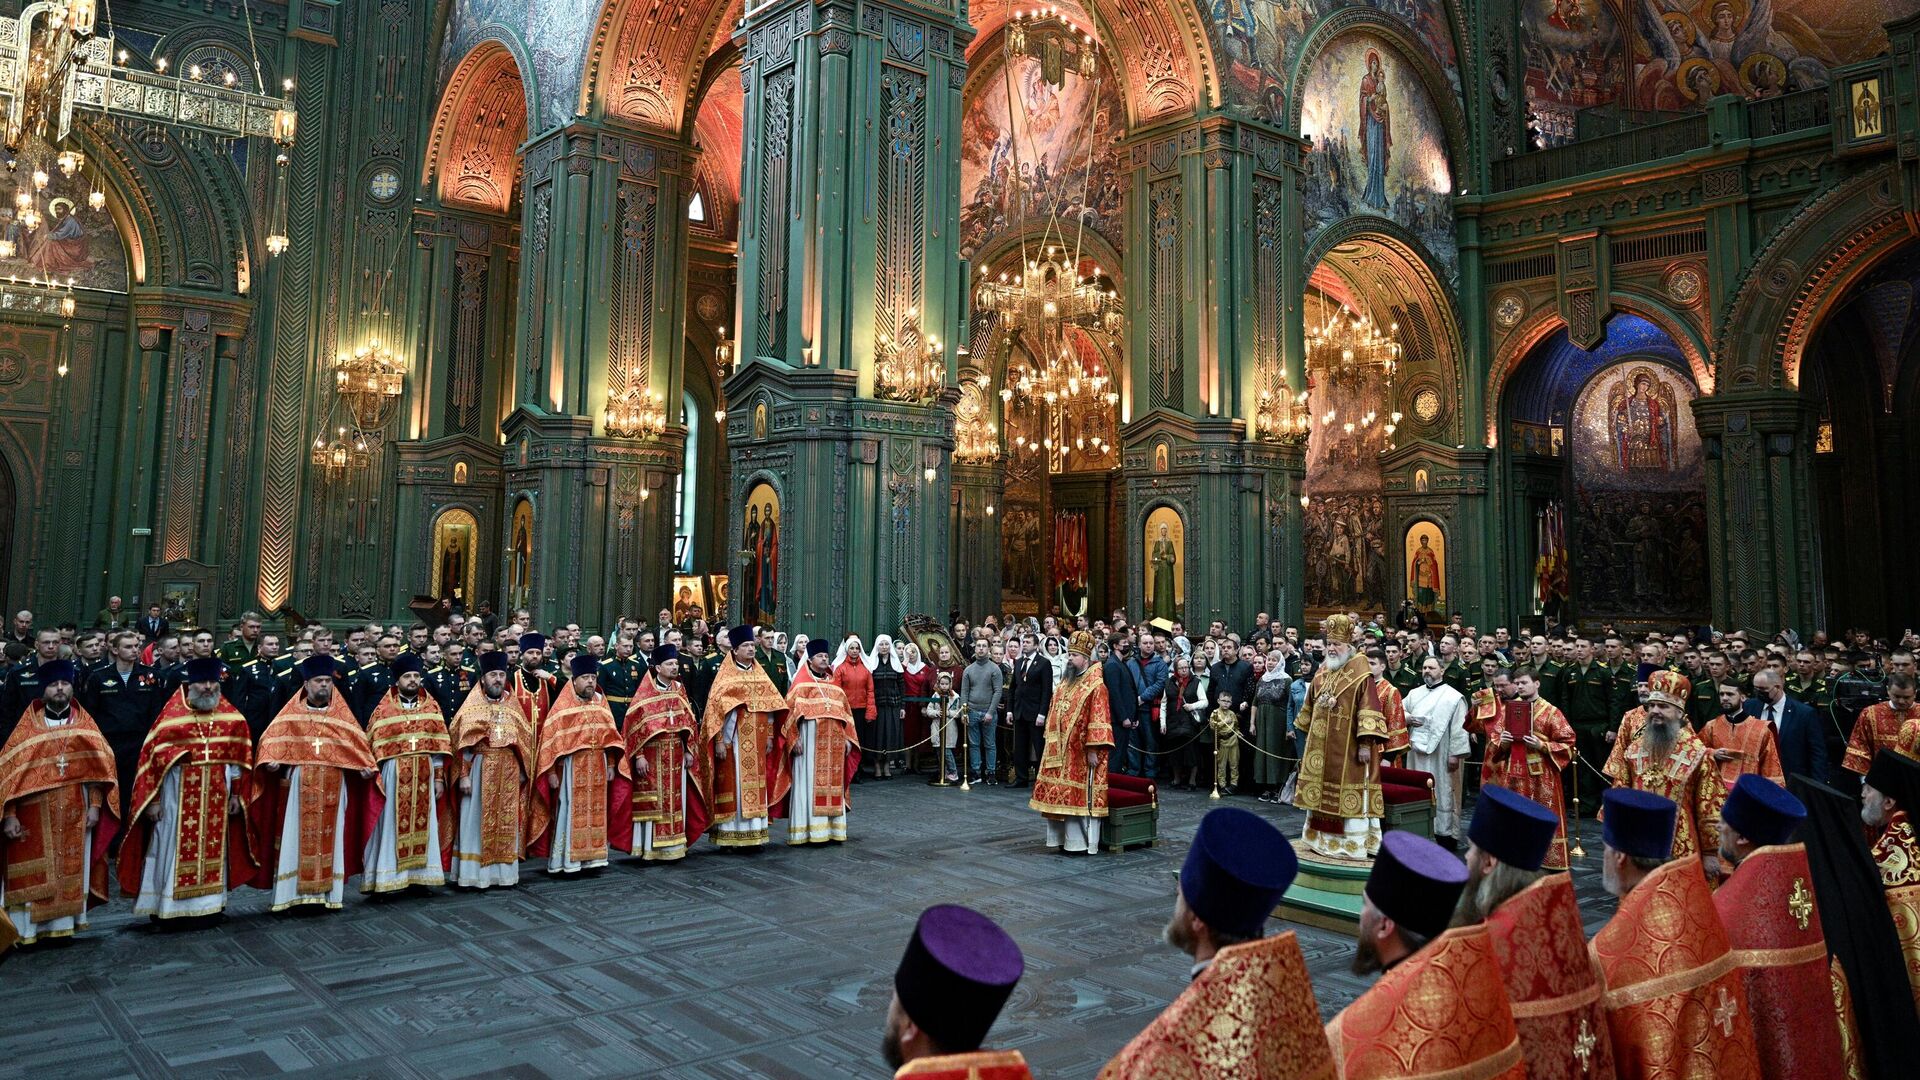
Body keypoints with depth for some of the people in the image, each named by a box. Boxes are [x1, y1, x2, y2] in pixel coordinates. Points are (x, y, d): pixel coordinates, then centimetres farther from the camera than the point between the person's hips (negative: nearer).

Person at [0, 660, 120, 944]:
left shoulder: (85, 726, 7)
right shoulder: (27, 726, 3)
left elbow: (98, 766, 3)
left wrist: (95, 805, -6)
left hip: (74, 816, 1)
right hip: (34, 816, -1)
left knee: (70, 873, 5)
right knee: (33, 877, -1)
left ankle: (64, 925, 13)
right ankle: (27, 929, 6)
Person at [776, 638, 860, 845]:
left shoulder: (834, 684, 17)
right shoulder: (801, 684, 0)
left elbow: (845, 712, 17)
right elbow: (790, 711, -6)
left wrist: (848, 739, 9)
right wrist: (794, 739, -13)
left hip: (833, 744, 5)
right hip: (810, 741, -5)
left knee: (831, 784, 6)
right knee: (808, 784, -4)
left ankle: (831, 829, 11)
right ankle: (806, 831, -2)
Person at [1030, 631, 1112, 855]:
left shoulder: (1095, 686, -10)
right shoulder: (1063, 685, 14)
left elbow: (1098, 720, -16)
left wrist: (1093, 749, -20)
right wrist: (1052, 746, 14)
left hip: (1081, 753, -8)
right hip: (1060, 751, 8)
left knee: (1081, 795, -3)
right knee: (1061, 794, 9)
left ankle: (1084, 842, 4)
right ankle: (1064, 838, 18)